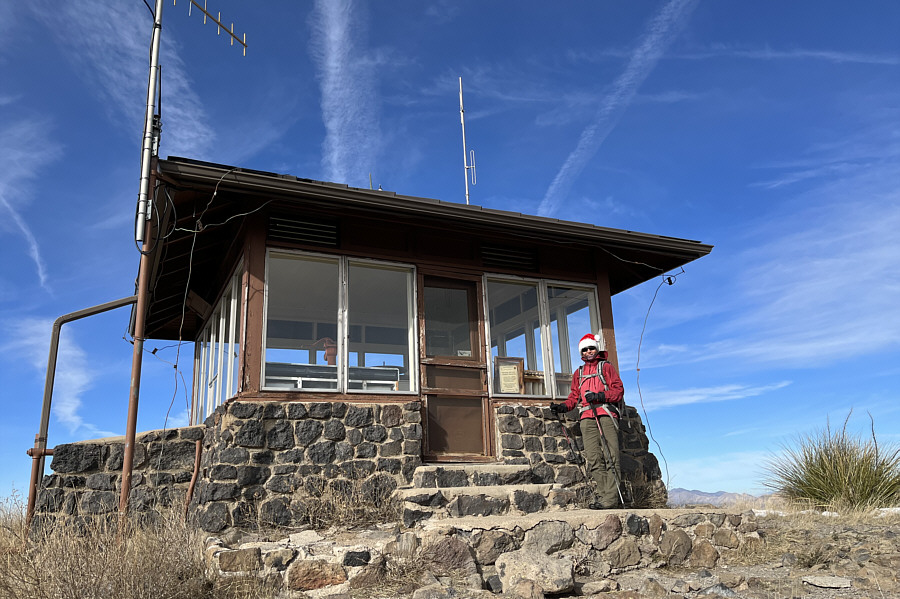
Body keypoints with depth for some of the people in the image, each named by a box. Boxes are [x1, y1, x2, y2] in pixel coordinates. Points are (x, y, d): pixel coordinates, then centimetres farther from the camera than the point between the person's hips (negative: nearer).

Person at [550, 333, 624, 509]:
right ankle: (604, 493, -6)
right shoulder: (578, 373, 29)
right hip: (587, 417, 4)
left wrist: (600, 396, -10)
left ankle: (610, 498, -17)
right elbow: (574, 396, 25)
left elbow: (618, 390, 6)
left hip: (606, 414, -4)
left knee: (611, 455, -14)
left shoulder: (606, 367, 16)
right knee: (593, 457, -8)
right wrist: (563, 406, 5)